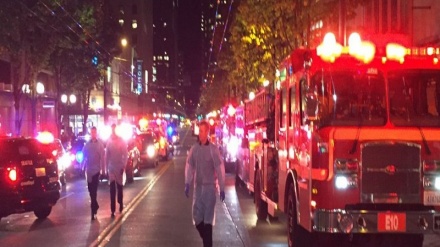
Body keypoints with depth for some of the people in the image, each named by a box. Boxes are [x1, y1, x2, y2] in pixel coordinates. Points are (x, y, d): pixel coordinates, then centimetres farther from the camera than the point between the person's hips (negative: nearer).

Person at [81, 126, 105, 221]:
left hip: (96, 169, -3)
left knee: (94, 189, -7)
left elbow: (102, 157, -4)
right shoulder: (87, 144, 7)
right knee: (90, 188, 9)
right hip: (89, 169, 3)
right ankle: (95, 205, 29)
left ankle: (93, 210, -6)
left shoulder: (100, 144, -2)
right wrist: (82, 167, 4)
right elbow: (84, 156, 9)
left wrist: (103, 169, -8)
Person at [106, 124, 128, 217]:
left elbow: (125, 154, -5)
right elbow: (107, 155, 8)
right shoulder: (109, 141, 2)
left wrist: (123, 166, -11)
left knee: (119, 186, 10)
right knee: (112, 188, -5)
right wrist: (106, 168, 7)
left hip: (119, 167, -1)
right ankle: (112, 209, -7)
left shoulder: (121, 141, -5)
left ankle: (120, 203, 32)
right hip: (111, 167, 1)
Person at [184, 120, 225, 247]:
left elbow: (220, 169, -8)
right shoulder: (194, 148, 4)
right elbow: (189, 166, 7)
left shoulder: (213, 149, -8)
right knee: (197, 217, 6)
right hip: (198, 186, 4)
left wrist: (222, 188, -9)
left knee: (208, 218, -4)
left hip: (210, 186, -4)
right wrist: (187, 184, -1)